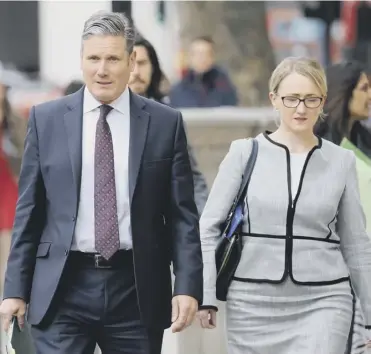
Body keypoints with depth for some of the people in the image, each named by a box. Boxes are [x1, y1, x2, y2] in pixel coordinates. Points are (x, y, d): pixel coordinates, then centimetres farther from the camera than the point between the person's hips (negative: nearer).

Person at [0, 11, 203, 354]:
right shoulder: (46, 119, 5)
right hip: (64, 288, 0)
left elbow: (182, 215, 3)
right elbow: (28, 211, 7)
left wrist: (188, 286, -7)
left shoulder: (165, 123, 3)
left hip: (137, 289, 0)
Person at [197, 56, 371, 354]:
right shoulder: (246, 152, 0)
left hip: (322, 303, 0)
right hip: (253, 302, 0)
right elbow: (209, 227, 2)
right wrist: (206, 296, -5)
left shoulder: (341, 161, 4)